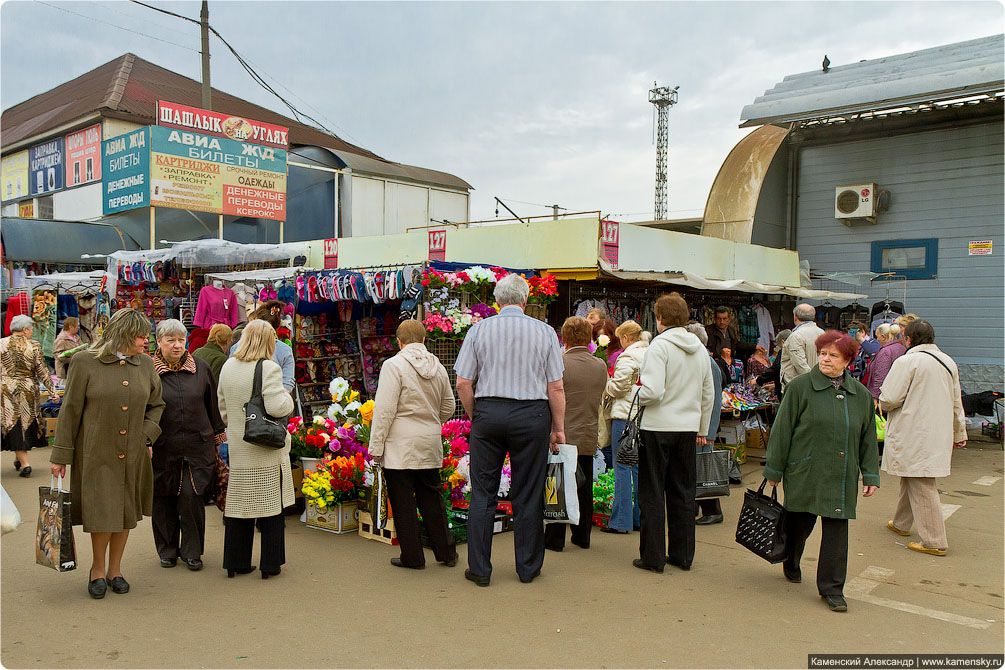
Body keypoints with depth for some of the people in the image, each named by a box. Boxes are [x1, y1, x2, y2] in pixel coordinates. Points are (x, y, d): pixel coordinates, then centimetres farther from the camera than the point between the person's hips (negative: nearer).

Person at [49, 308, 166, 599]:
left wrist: (147, 436, 2)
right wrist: (60, 455, -3)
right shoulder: (85, 362, -7)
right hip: (96, 454, -4)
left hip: (133, 454, 4)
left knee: (126, 512, 10)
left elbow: (156, 405, 16)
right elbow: (70, 410, -4)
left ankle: (115, 569, 27)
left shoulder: (145, 364, 5)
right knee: (102, 513, -3)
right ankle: (98, 569, 21)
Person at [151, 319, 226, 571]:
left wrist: (217, 437, 16)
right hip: (162, 448, 0)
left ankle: (192, 551, 13)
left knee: (192, 498, -3)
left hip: (197, 446, 1)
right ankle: (167, 550, 26)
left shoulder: (200, 368, 6)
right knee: (163, 500, 8)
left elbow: (212, 406, 14)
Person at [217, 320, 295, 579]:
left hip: (238, 448, 6)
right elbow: (276, 407, -23)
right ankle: (270, 565, 12)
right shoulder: (268, 368, -15)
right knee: (271, 508, 5)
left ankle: (236, 562, 21)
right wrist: (288, 398, -2)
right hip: (267, 450, -6)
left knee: (238, 504, 13)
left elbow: (222, 407, 15)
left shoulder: (228, 367, 6)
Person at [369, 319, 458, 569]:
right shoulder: (438, 367, 7)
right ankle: (446, 551, 22)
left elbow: (385, 410, -14)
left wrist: (376, 447, -9)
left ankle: (412, 556, 12)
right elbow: (448, 407, 17)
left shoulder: (394, 365, -11)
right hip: (430, 445, 6)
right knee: (432, 498, 16)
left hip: (400, 445, -6)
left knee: (403, 502, 5)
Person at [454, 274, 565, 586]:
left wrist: (476, 417, 12)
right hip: (532, 414, 0)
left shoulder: (479, 330, 2)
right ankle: (528, 568, 19)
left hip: (488, 411, 0)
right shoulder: (544, 332, 2)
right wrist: (558, 428, 8)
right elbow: (556, 388, 0)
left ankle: (479, 569, 13)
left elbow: (463, 384, -1)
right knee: (527, 495, 9)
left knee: (482, 493, 8)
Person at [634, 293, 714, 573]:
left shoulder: (660, 345, -13)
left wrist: (635, 396, -1)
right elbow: (707, 394, 15)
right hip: (688, 427, 6)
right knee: (683, 492, 14)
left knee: (653, 493, 4)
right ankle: (683, 555, 21)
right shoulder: (699, 348, 8)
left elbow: (653, 391, -22)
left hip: (659, 427, -6)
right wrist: (702, 430, 23)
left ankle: (653, 556, 9)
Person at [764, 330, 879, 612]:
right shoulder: (800, 386, -5)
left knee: (837, 529, 1)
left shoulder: (860, 394, 7)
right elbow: (782, 429, -3)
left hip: (842, 477, 3)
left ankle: (832, 588, 11)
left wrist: (870, 475, 10)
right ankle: (791, 564, 38)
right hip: (804, 473, -2)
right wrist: (774, 469, -3)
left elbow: (868, 438, 14)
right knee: (799, 522, 10)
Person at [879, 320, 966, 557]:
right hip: (938, 435, 8)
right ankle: (901, 523, 36)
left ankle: (935, 542, 0)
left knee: (921, 486, -3)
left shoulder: (907, 362, -15)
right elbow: (956, 403, 17)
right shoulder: (948, 362, 9)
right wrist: (959, 433, 26)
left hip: (913, 436, -8)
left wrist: (882, 403, 6)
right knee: (911, 478, 21)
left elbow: (889, 400, -17)